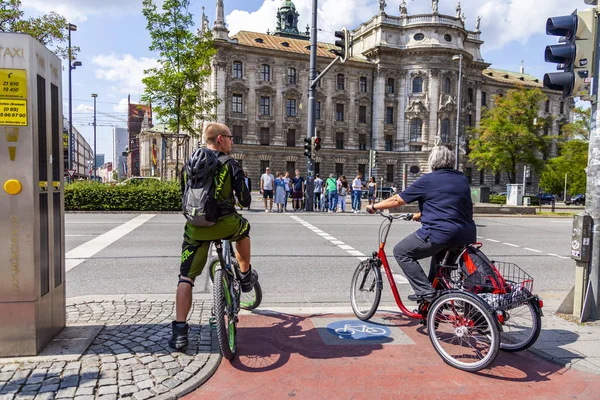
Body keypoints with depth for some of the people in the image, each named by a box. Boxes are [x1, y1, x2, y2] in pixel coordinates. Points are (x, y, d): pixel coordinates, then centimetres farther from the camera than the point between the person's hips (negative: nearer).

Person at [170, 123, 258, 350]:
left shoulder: (189, 164, 14)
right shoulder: (229, 164, 0)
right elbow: (244, 199, 0)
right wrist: (245, 202, 25)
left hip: (195, 228, 3)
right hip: (224, 224, -3)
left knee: (186, 277, 9)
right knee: (243, 229, 32)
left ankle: (179, 331, 5)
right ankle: (246, 276, 41)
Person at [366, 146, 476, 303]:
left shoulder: (428, 180, -2)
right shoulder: (463, 179, 17)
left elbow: (397, 200, 0)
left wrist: (374, 206, 14)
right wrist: (422, 214, 39)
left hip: (440, 233, -8)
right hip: (467, 236, 8)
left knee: (401, 252, 5)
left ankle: (425, 292, 0)